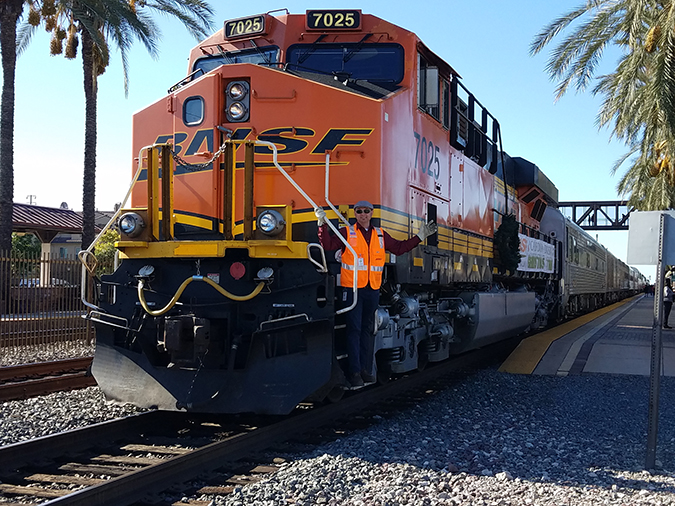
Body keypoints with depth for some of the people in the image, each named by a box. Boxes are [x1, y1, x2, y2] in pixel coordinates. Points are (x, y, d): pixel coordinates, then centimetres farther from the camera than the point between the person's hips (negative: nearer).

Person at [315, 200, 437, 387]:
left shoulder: (380, 235, 12)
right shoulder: (346, 233, 0)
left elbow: (399, 248, 20)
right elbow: (328, 244, -11)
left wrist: (419, 237, 16)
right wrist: (323, 225, -24)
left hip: (373, 290, 4)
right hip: (352, 289, -4)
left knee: (368, 330, 10)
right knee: (354, 330, -4)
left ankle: (366, 369, 18)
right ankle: (354, 371, 1)